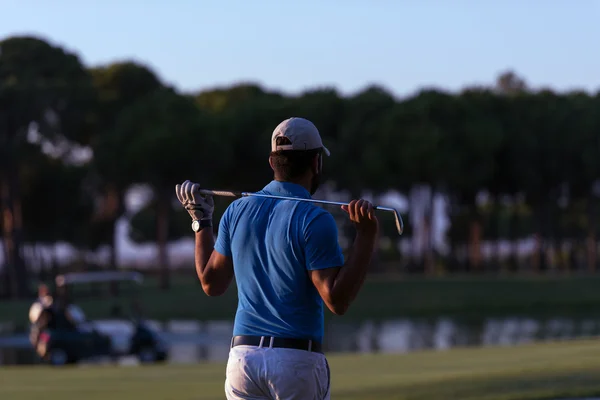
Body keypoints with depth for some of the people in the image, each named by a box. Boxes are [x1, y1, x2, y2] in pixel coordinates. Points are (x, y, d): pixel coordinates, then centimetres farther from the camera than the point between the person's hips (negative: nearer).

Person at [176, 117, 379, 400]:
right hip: (297, 360, -5)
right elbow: (337, 300, -15)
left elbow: (211, 283, 16)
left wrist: (201, 221, 27)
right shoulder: (314, 219, -10)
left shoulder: (237, 211, 7)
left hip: (242, 355, 5)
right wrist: (367, 235, -15)